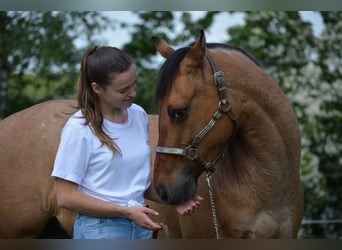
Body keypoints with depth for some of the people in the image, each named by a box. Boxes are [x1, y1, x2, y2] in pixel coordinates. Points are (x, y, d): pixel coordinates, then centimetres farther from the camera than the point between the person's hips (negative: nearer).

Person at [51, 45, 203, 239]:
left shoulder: (139, 116, 6)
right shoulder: (79, 129, -13)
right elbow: (66, 197, -14)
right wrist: (126, 211, -20)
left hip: (141, 228, 6)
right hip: (100, 231, -6)